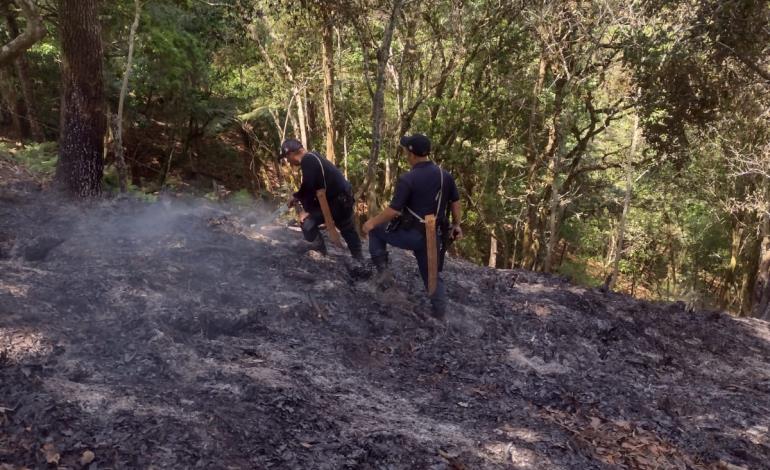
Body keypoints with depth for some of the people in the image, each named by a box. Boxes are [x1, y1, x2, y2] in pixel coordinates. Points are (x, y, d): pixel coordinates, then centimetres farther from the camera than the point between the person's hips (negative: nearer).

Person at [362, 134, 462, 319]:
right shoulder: (445, 175, 1)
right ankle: (439, 312, 25)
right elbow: (456, 203, 8)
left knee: (376, 230, 19)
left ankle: (382, 270, 13)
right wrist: (456, 225, 23)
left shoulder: (407, 179, -17)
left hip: (410, 234, -5)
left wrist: (373, 222, -3)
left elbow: (393, 210, -17)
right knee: (431, 273, 21)